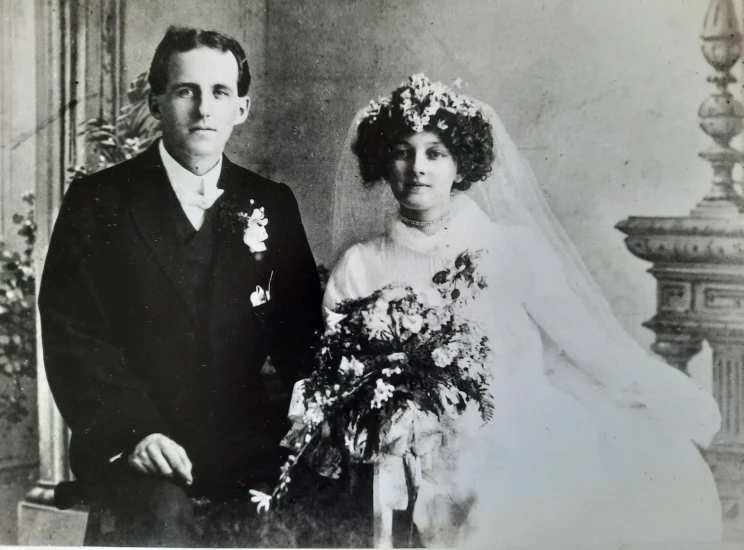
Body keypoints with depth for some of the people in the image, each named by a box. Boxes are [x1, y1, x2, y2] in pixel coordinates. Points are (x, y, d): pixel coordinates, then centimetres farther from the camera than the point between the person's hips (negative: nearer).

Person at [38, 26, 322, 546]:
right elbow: (71, 337, -4)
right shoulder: (97, 201, 2)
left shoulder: (272, 205, 11)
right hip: (128, 439, -3)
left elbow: (301, 333, 11)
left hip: (242, 437, 3)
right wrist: (131, 431, -18)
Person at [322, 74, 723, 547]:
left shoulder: (512, 247, 3)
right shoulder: (360, 268, 4)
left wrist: (688, 407, 1)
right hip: (449, 486, -2)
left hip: (542, 456, 2)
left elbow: (587, 341, 5)